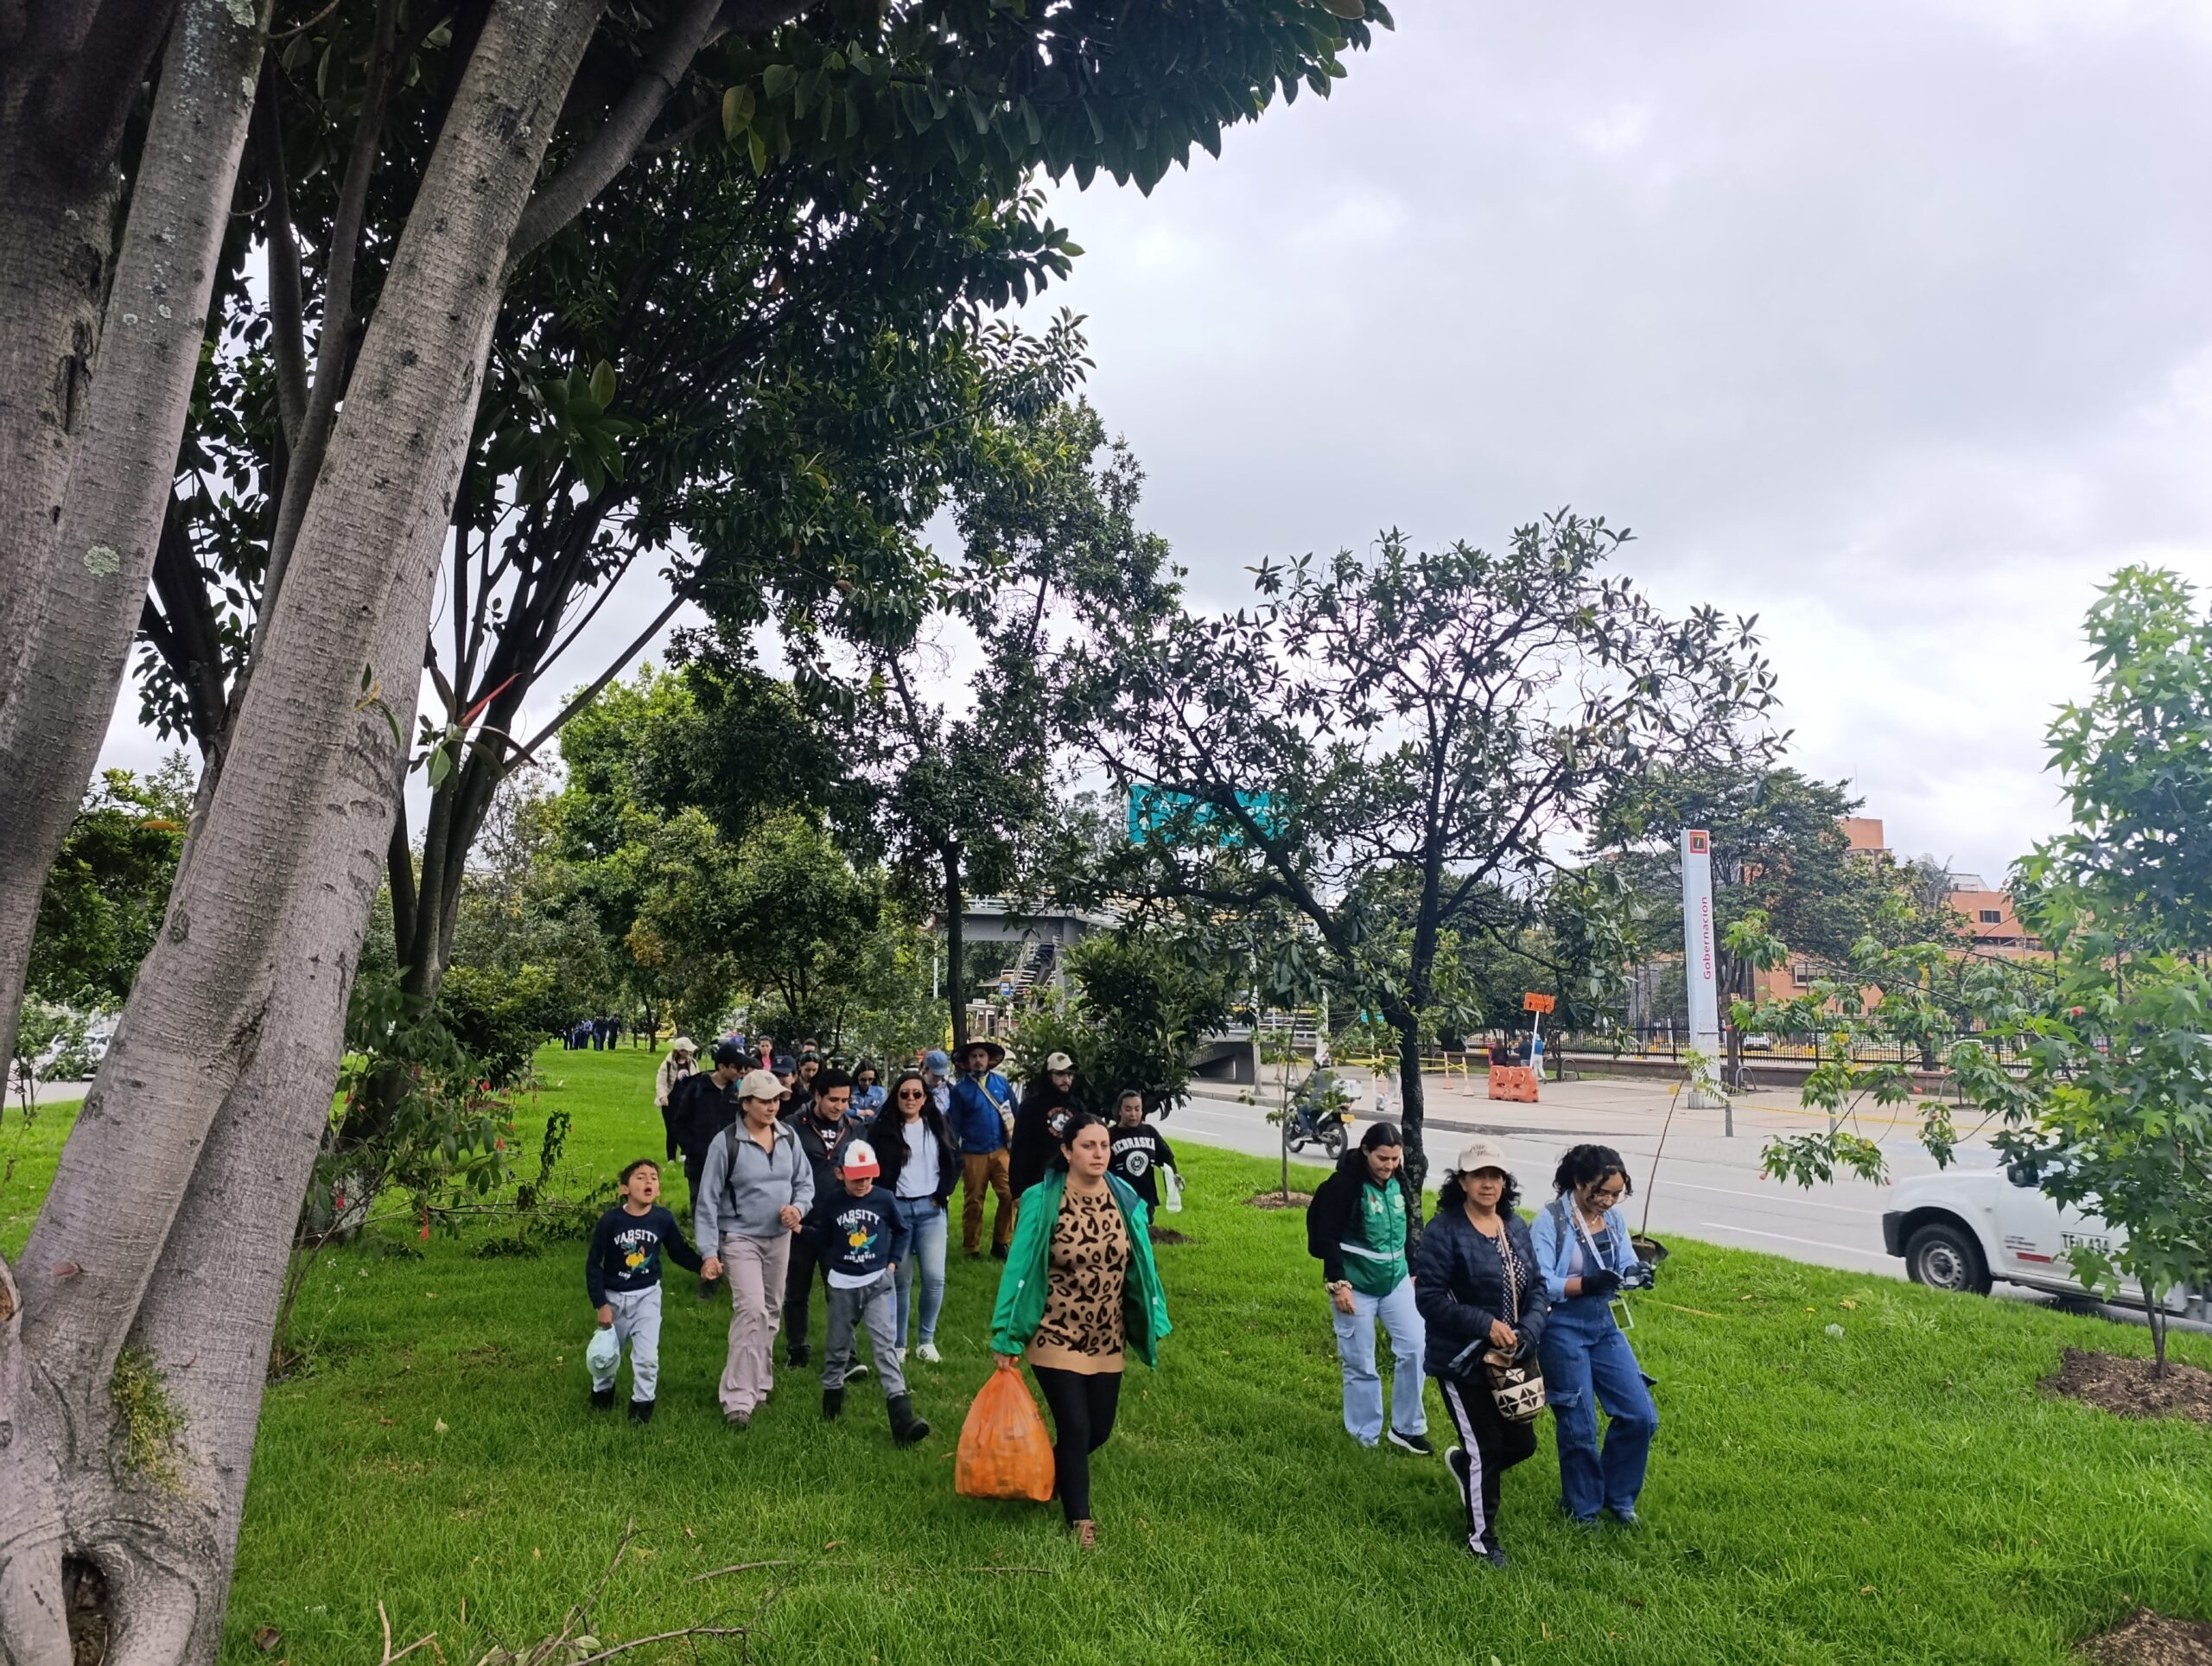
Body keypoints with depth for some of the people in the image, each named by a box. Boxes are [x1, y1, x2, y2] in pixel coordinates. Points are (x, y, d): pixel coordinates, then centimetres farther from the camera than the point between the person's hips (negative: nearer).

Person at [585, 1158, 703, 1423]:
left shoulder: (663, 1219, -16)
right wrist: (601, 1304, -12)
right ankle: (602, 1389, 48)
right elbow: (593, 1263, -12)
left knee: (647, 1356, -6)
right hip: (615, 1296, 0)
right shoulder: (610, 1220, -20)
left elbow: (680, 1252, -1)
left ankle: (642, 1402, 16)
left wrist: (704, 1263, -17)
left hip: (647, 1295, 0)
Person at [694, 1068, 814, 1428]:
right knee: (751, 1310, -18)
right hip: (741, 1237, -5)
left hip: (779, 1237, 6)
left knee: (771, 1311, 15)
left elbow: (805, 1181, 9)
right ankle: (738, 1399, -13)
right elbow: (707, 1200, -11)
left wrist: (798, 1207, -12)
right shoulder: (726, 1143, -15)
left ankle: (759, 1383, 31)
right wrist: (709, 1252, -15)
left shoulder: (789, 1136, -1)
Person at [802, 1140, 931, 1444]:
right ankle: (832, 1391, 40)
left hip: (878, 1282, -1)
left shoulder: (884, 1199, -5)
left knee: (885, 1344, -10)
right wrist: (799, 1228, -8)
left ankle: (900, 1414, -15)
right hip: (843, 1284, 2)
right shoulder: (831, 1202, -4)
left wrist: (894, 1261, 3)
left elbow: (901, 1230, 11)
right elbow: (821, 1240, 6)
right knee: (838, 1343, 14)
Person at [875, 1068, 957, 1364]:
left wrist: (943, 1193, 1)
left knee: (935, 1278, -5)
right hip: (897, 1209, -2)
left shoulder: (937, 1125, 7)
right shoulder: (883, 1128, -1)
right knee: (901, 1280, 3)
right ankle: (899, 1344, 16)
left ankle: (926, 1341, 12)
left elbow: (954, 1162, 12)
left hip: (931, 1209, 2)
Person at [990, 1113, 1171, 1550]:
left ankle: (1051, 1473, 43)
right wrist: (1006, 1336, -8)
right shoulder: (1042, 1202, -15)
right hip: (1056, 1339, -4)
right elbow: (1019, 1269, -10)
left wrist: (1153, 1324, 7)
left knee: (1099, 1429, 12)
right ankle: (1080, 1519, 20)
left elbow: (1141, 1267, 4)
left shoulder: (1126, 1201, -4)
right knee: (1076, 1429, -3)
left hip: (1108, 1341, 4)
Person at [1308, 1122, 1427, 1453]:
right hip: (1356, 1286, -5)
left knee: (1414, 1347, -1)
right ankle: (1366, 1437, 21)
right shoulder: (1345, 1184, -17)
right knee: (1360, 1364, 4)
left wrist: (1414, 1272, 15)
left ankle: (1406, 1427, 17)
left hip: (1396, 1281, 6)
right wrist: (1338, 1283, -18)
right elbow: (1327, 1238, -16)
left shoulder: (1399, 1181, 2)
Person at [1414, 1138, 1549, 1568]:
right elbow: (1428, 1298, -21)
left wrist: (1528, 1332, -13)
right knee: (1486, 1448, 4)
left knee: (1521, 1442, 14)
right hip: (1462, 1362, -6)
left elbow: (1536, 1286, 5)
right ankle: (1482, 1537, 27)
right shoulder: (1444, 1231, -18)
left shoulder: (1516, 1227, 3)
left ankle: (1463, 1463, 45)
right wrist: (1485, 1325, -24)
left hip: (1511, 1359, 6)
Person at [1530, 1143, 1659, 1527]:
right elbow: (1539, 1284, -21)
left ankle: (1619, 1496, 29)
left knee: (1641, 1416, 5)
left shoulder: (1613, 1217, 1)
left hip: (1604, 1326, 6)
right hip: (1563, 1330, -6)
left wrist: (1634, 1272, -19)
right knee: (1579, 1428, 5)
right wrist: (1587, 1284, -34)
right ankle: (1584, 1507, 29)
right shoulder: (1550, 1220, -17)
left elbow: (1625, 1262, 5)